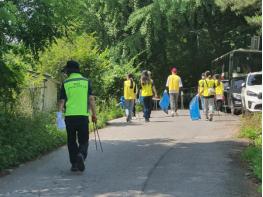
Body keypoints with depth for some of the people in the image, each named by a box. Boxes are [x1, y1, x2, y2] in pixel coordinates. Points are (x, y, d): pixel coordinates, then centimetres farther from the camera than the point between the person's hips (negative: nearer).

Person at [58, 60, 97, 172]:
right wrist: (94, 114, 6)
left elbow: (62, 101, 1)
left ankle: (74, 164, 11)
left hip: (70, 115, 0)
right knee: (83, 140, 8)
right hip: (83, 115, 0)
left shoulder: (65, 83, 4)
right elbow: (91, 99, 1)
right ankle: (81, 155, -21)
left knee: (71, 141, 12)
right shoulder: (86, 82, 5)